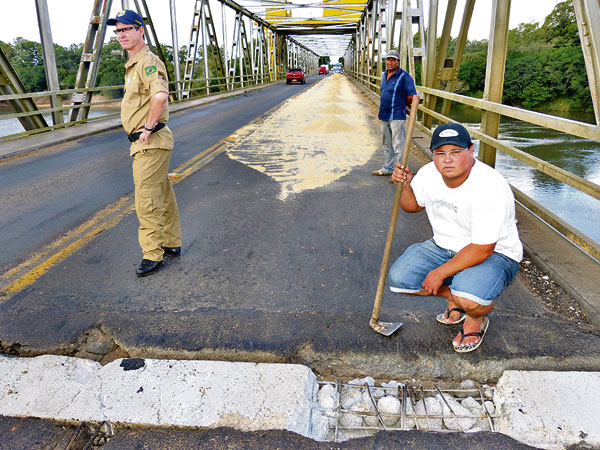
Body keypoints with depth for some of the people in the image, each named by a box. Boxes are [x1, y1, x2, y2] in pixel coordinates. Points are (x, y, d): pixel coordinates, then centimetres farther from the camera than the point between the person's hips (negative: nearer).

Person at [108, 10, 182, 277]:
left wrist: (148, 128, -25)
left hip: (150, 143, -11)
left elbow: (160, 95, -34)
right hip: (148, 144, 11)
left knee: (147, 201, -7)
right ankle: (171, 244, 28)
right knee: (163, 197, 16)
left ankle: (152, 255, 2)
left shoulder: (147, 61, -15)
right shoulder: (133, 64, 19)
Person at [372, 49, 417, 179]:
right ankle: (387, 169, 30)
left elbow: (412, 97, -13)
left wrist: (400, 104, 1)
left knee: (398, 146, -6)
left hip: (397, 116, -8)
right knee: (386, 145, 18)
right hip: (384, 116, 8)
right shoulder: (384, 75, 13)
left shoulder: (404, 76, -10)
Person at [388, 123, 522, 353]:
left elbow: (482, 250, -27)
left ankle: (476, 319, 6)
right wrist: (406, 185, -9)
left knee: (469, 300, -35)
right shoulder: (428, 173, -8)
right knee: (398, 279, -11)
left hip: (494, 254, -6)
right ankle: (453, 295, 15)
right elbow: (412, 205, 13)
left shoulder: (491, 187, -29)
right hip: (443, 247, 7)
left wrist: (440, 273, -22)